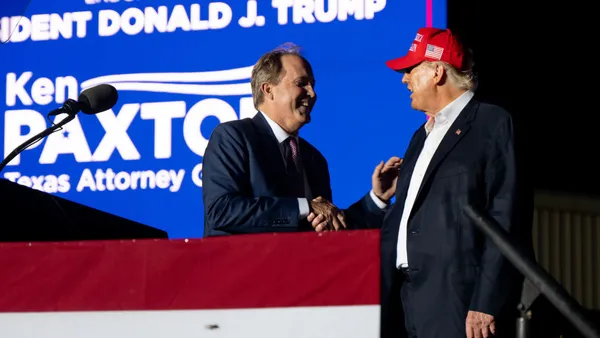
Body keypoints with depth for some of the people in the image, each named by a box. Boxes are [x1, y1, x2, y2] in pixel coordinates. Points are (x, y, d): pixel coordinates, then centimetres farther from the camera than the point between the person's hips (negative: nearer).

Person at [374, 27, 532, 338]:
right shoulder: (423, 136, 23)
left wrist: (486, 303, -18)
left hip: (458, 300, -7)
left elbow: (504, 218, -11)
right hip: (409, 297, 7)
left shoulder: (492, 124, -3)